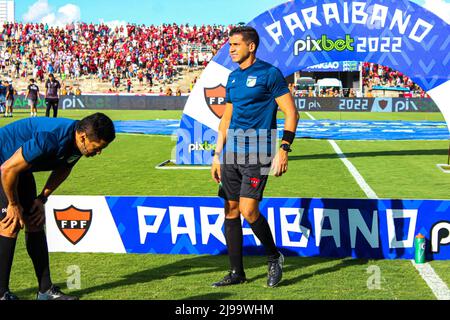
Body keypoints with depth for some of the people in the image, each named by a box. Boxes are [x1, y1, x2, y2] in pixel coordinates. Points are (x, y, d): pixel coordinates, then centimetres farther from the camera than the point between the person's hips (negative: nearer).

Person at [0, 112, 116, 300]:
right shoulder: (50, 140, -38)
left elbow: (62, 170, 10)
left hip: (20, 167, 8)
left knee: (35, 223, 5)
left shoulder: (76, 142, -12)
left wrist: (42, 199, 2)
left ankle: (46, 290, 9)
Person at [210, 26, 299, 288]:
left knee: (248, 210, -14)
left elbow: (291, 113, -8)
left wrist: (283, 150, -16)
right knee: (231, 210, 5)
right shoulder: (233, 77, 16)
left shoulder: (270, 73, -5)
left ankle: (274, 257, 10)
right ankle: (237, 272, 14)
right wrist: (217, 155, 17)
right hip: (231, 152, 7)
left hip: (257, 152, -7)